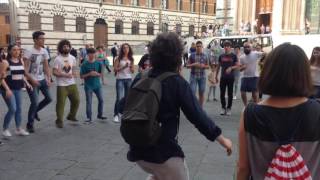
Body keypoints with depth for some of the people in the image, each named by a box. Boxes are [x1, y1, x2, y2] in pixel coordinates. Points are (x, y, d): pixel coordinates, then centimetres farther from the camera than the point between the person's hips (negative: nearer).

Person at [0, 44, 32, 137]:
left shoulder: (21, 61, 6)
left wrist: (27, 83, 2)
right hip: (8, 89, -6)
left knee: (19, 109, 10)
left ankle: (19, 129, 23)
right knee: (13, 109, -9)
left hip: (18, 89, 6)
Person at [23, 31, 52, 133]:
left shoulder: (44, 51, 5)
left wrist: (48, 78, -2)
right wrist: (32, 80, -22)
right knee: (35, 102, -8)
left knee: (49, 98, 6)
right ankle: (30, 124, 10)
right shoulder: (28, 52, -13)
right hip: (32, 81, -6)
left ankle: (35, 111, 32)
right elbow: (25, 69, -15)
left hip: (42, 79, 6)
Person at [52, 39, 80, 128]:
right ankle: (59, 121, 10)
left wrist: (73, 74, -3)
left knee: (76, 100, 9)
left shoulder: (72, 58, 6)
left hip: (72, 84, 5)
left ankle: (71, 116, 30)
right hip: (61, 85, -5)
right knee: (61, 103, -3)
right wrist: (65, 75, -22)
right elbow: (54, 72, -12)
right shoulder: (57, 59, -9)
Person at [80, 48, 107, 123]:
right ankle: (89, 118, 7)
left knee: (101, 100, 7)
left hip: (97, 84, 3)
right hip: (88, 86, -3)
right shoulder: (84, 64, -6)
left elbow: (101, 74, 6)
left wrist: (96, 74, -15)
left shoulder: (98, 63, 1)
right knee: (89, 102, -1)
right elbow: (81, 76, -5)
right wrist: (89, 74, -19)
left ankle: (100, 115, 25)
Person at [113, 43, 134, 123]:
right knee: (120, 98, -9)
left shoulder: (131, 59, 8)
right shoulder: (119, 58, -3)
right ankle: (116, 115, 1)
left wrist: (131, 67, -10)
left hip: (129, 79, 4)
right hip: (120, 79, -4)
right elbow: (115, 69, -7)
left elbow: (133, 71, 11)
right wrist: (123, 67, -18)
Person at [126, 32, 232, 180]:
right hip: (163, 151, -5)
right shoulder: (177, 83, -14)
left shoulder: (139, 79, -1)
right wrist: (222, 140, -6)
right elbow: (197, 116, -15)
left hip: (138, 150, 6)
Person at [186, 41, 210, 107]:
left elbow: (208, 66, 12)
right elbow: (187, 65, 3)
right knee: (192, 92, -9)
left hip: (202, 76, 2)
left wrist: (203, 66, -9)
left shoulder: (205, 56, 6)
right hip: (193, 76, -2)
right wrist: (193, 65, -16)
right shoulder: (192, 55, 1)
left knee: (201, 93, 7)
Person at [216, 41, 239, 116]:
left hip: (231, 77, -2)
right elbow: (218, 66, 14)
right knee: (222, 93, 2)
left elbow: (237, 65, -1)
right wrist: (216, 75, 11)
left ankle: (229, 108, 14)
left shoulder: (233, 56, 1)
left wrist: (231, 68, -18)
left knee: (230, 93, 4)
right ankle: (223, 108, 15)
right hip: (223, 77, 2)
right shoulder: (221, 56, 8)